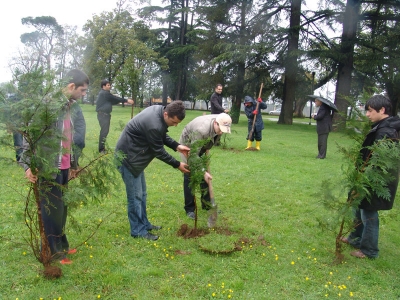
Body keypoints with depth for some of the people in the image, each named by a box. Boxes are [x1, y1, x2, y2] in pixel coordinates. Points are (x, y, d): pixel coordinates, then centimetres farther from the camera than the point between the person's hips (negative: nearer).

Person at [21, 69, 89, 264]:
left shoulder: (71, 106, 9)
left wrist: (73, 162, 20)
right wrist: (27, 164, -20)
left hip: (64, 166, 8)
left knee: (62, 207, 17)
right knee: (52, 209, 4)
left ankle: (61, 245, 31)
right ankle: (53, 252, 18)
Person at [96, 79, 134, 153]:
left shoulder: (104, 93, 19)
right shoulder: (104, 93, -12)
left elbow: (112, 101, 20)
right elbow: (115, 98, -12)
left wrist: (123, 101, 12)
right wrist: (126, 100, -6)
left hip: (105, 114, 11)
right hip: (103, 114, -11)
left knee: (105, 131, 12)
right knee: (104, 131, -11)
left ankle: (102, 148, 18)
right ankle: (101, 149, -8)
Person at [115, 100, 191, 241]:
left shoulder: (159, 110, -4)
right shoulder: (154, 125, -32)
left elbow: (162, 136, 11)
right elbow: (159, 151, -20)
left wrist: (177, 146, -1)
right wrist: (177, 165, -9)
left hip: (135, 156, 10)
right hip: (127, 157, -10)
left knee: (142, 194, 16)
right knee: (135, 196, -1)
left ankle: (144, 224, 29)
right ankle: (138, 230, 11)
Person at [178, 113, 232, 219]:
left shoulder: (221, 125, -20)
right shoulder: (202, 130, -42)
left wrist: (207, 149, -4)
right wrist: (203, 172, -35)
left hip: (201, 146, 7)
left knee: (206, 176, 5)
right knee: (190, 177, -8)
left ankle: (207, 204, 17)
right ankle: (189, 209, 1)